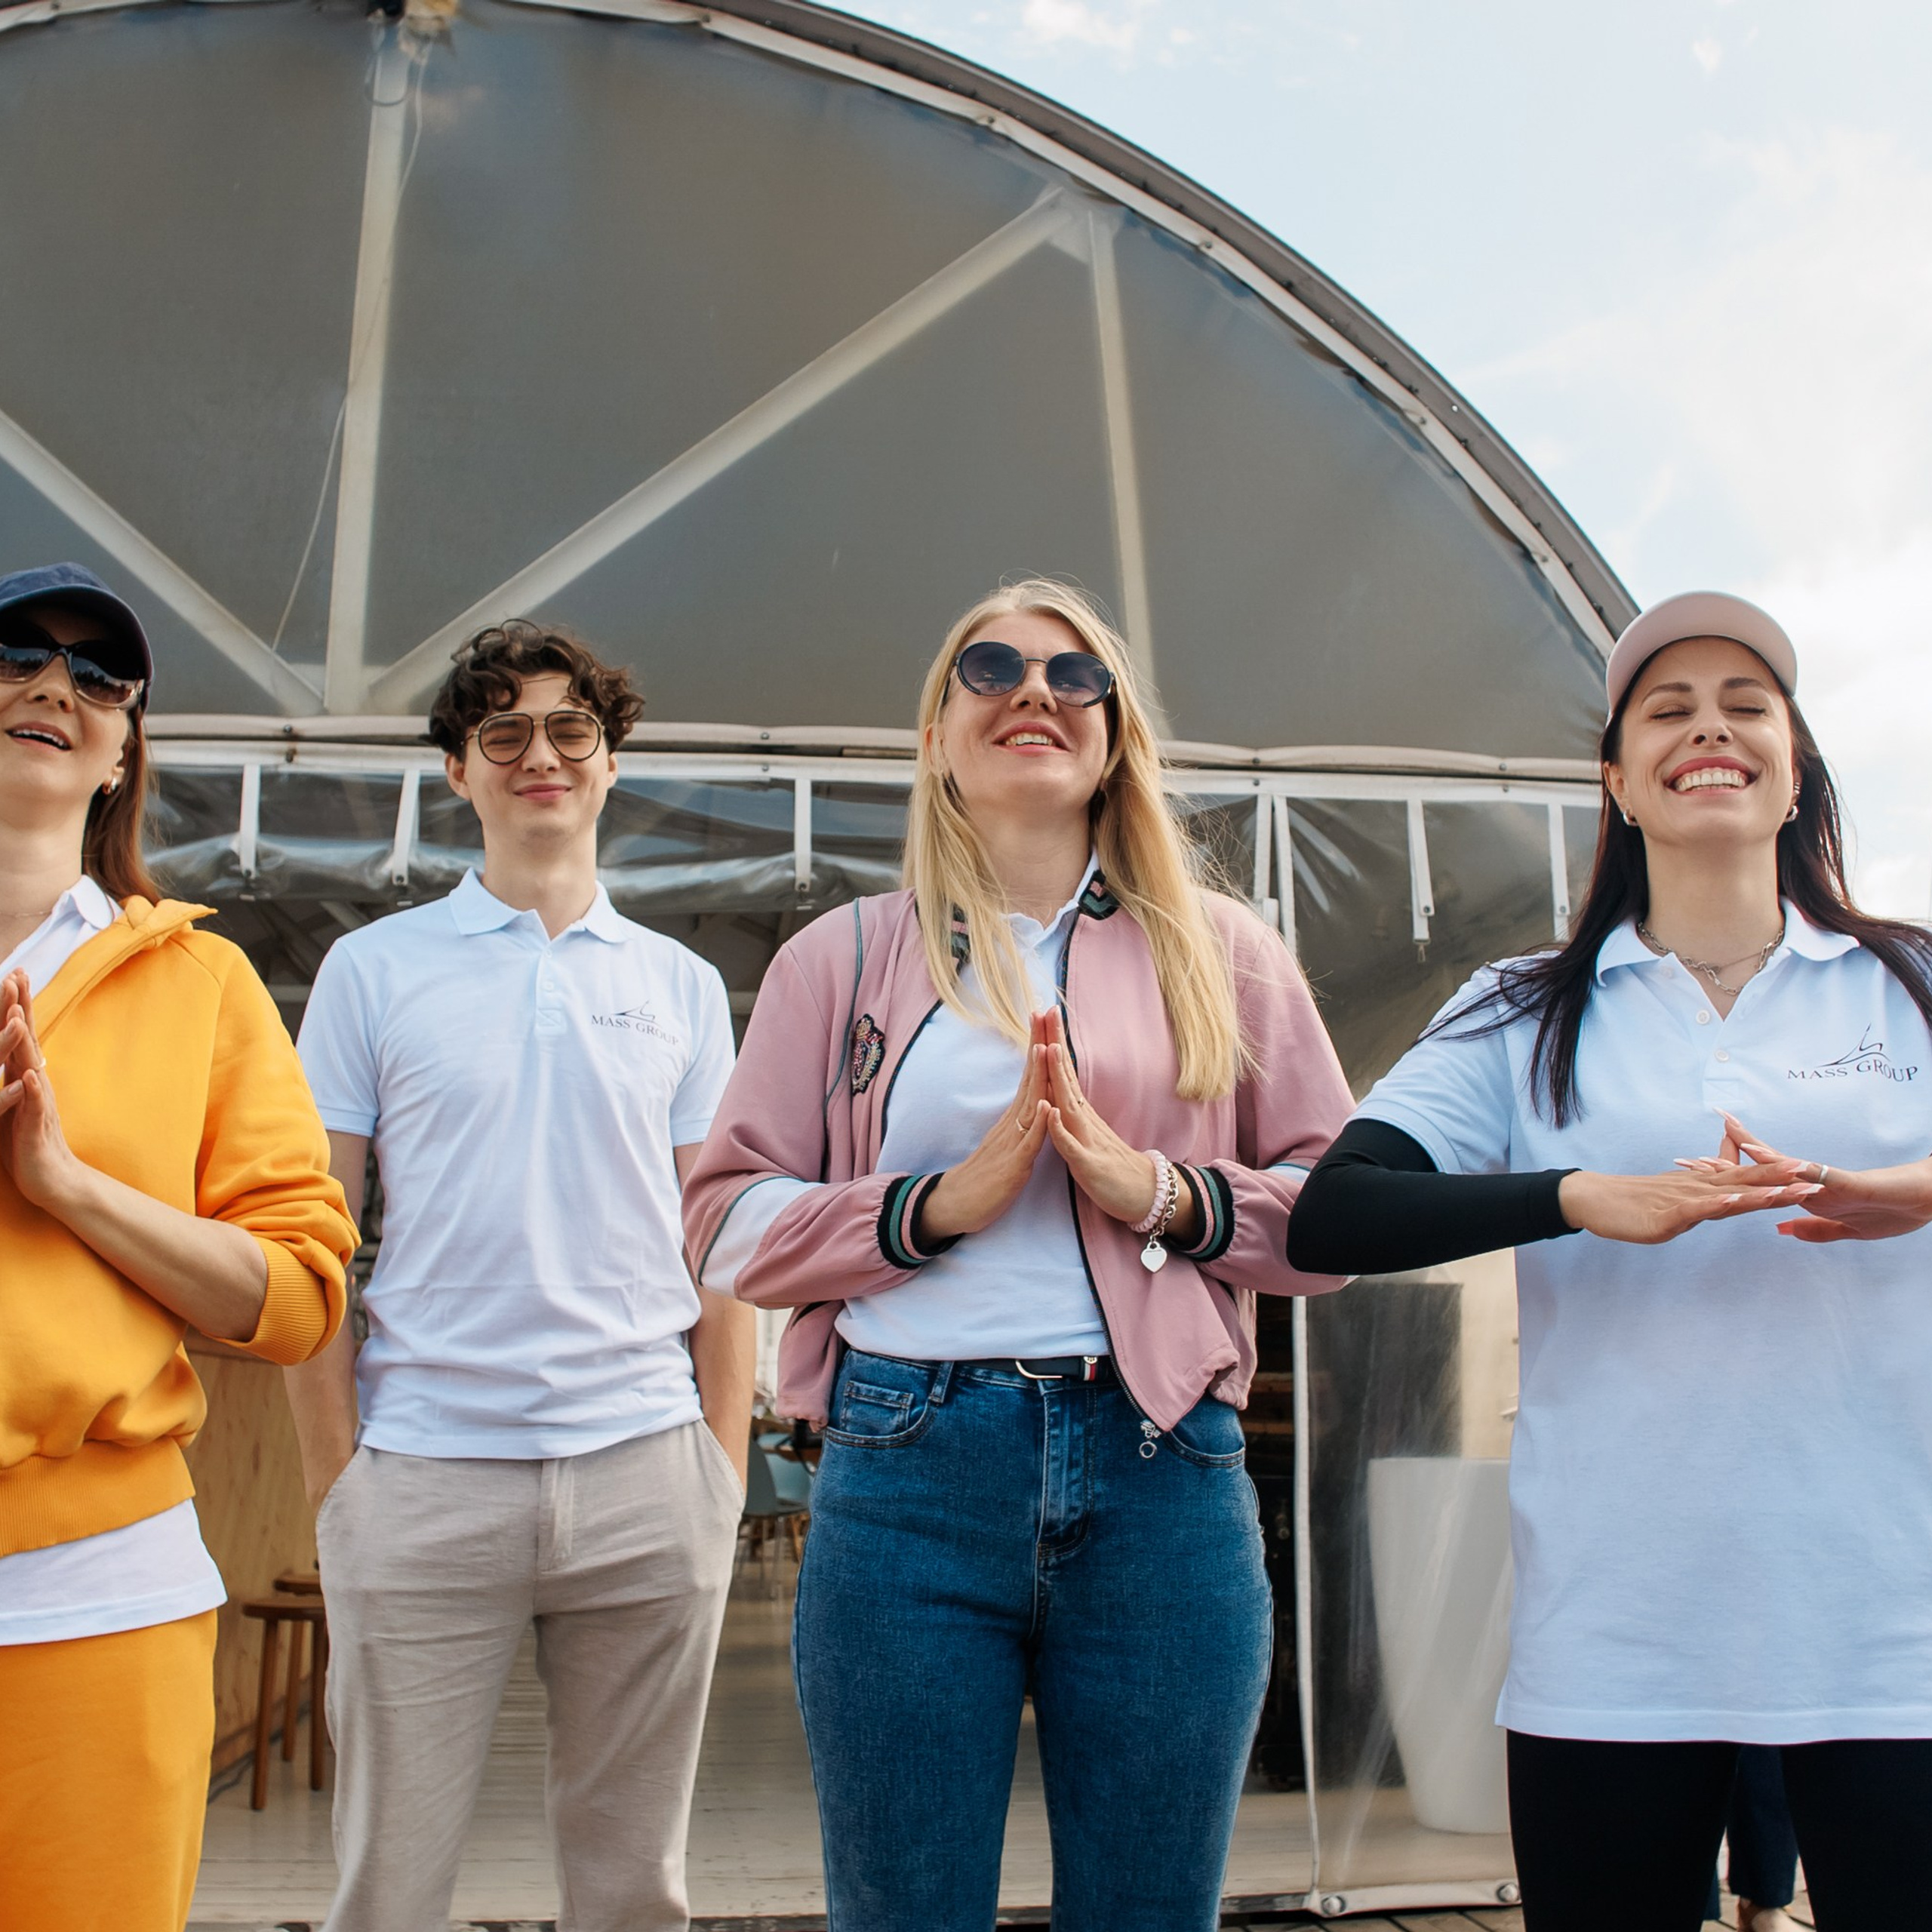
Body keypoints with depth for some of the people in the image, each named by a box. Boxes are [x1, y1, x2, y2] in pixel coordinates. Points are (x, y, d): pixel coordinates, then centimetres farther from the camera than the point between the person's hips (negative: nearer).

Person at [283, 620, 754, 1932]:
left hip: (646, 1475, 2)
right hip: (424, 1475, -1)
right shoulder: (374, 968, 7)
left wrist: (725, 1474, 4)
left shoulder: (682, 985, 11)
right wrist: (335, 1477, -2)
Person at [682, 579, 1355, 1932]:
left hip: (1159, 1478, 1)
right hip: (907, 1478, 0)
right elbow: (730, 1224, 5)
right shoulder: (842, 958, 11)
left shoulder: (1222, 954, 12)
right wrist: (941, 1204, -10)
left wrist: (1165, 1194, -9)